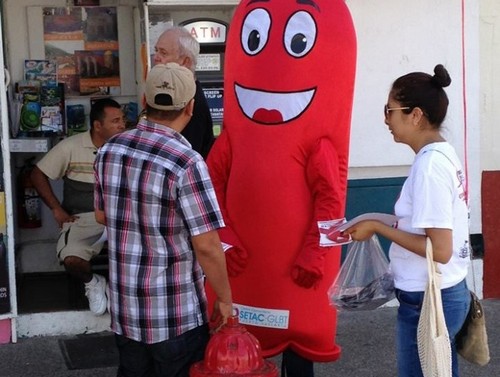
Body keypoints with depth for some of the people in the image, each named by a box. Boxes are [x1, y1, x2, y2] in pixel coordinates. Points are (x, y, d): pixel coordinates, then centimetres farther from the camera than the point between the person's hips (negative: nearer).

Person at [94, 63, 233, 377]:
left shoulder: (109, 150, -1)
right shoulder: (187, 162, -21)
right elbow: (207, 247, -20)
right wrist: (225, 299, -6)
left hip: (124, 307, 6)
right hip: (176, 315, -6)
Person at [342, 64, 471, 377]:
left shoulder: (429, 165, -21)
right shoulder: (445, 154, 6)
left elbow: (440, 250, -23)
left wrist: (377, 227, -17)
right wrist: (390, 225, 10)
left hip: (427, 301, -9)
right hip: (448, 293, 9)